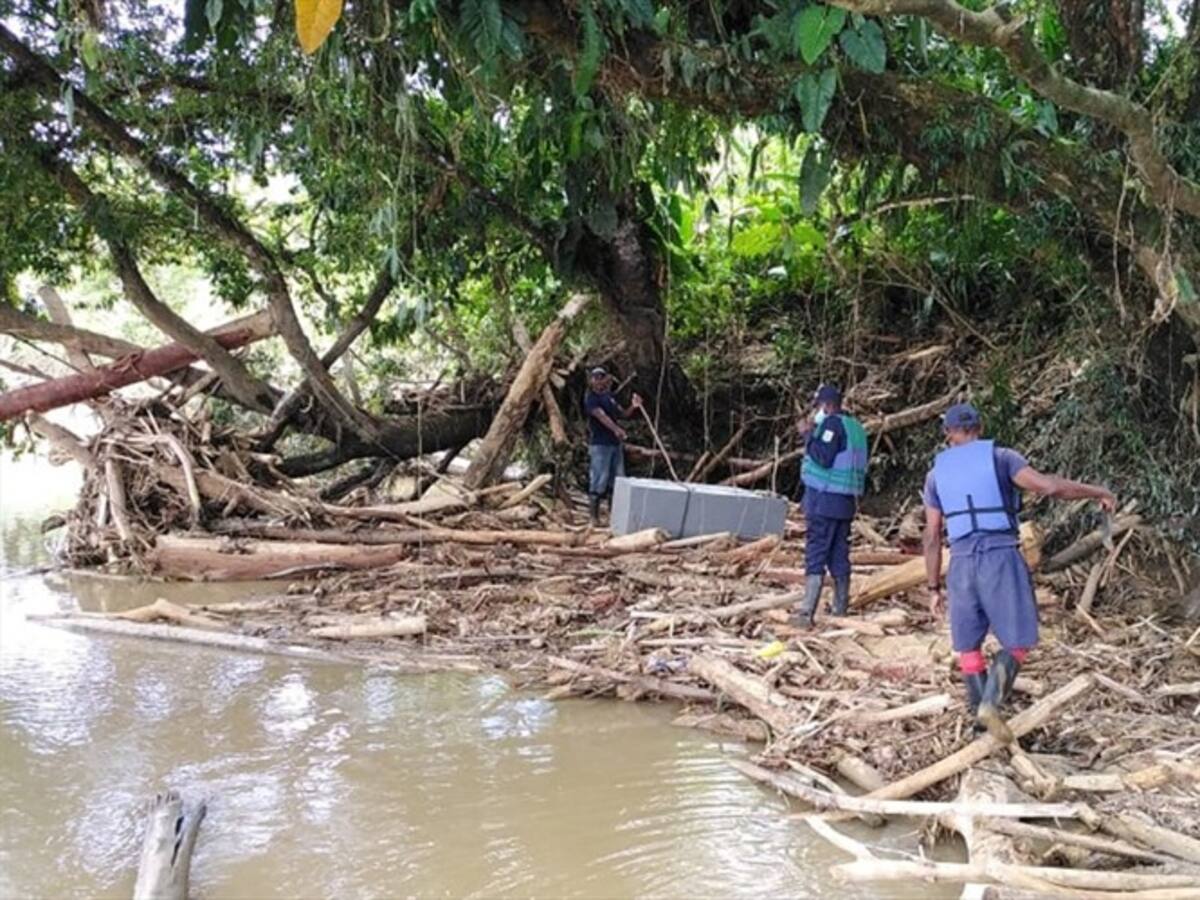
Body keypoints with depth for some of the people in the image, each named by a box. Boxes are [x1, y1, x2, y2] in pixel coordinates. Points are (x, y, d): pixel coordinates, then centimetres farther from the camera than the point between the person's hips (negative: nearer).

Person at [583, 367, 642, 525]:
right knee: (599, 482, -7)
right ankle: (594, 517, -1)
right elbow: (601, 415, -24)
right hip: (600, 444, -8)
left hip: (615, 443, 8)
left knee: (617, 481, 10)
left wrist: (633, 407, -2)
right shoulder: (591, 398, -8)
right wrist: (615, 429, -39)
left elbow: (622, 414, 19)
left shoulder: (609, 396, 17)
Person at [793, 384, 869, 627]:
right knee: (839, 556, 12)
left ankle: (807, 613, -14)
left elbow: (824, 458, -19)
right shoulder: (855, 427, 18)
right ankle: (841, 609, 16)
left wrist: (809, 435, -8)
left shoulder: (832, 424, -10)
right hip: (846, 500, 9)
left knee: (815, 555, -10)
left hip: (824, 498, -9)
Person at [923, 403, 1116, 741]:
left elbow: (932, 537, 10)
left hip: (961, 561, 3)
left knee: (968, 646, 15)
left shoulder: (937, 473, 12)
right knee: (1017, 642, 4)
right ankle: (990, 704, -15)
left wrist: (934, 588, 16)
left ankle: (979, 711, 19)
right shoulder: (1000, 457, 3)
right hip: (1002, 557, -3)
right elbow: (1049, 486, -10)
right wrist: (1098, 492, 4)